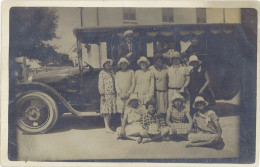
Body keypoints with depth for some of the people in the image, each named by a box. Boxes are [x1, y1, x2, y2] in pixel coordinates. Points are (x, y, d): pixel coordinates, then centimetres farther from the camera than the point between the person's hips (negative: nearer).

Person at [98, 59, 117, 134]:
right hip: (106, 94, -6)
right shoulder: (102, 73, 1)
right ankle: (107, 127, -8)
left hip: (112, 94, 6)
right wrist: (102, 94, -11)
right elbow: (100, 85, -4)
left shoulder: (112, 73, 18)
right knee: (106, 111, -7)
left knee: (111, 111, 6)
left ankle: (108, 125, 15)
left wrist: (116, 93, 16)